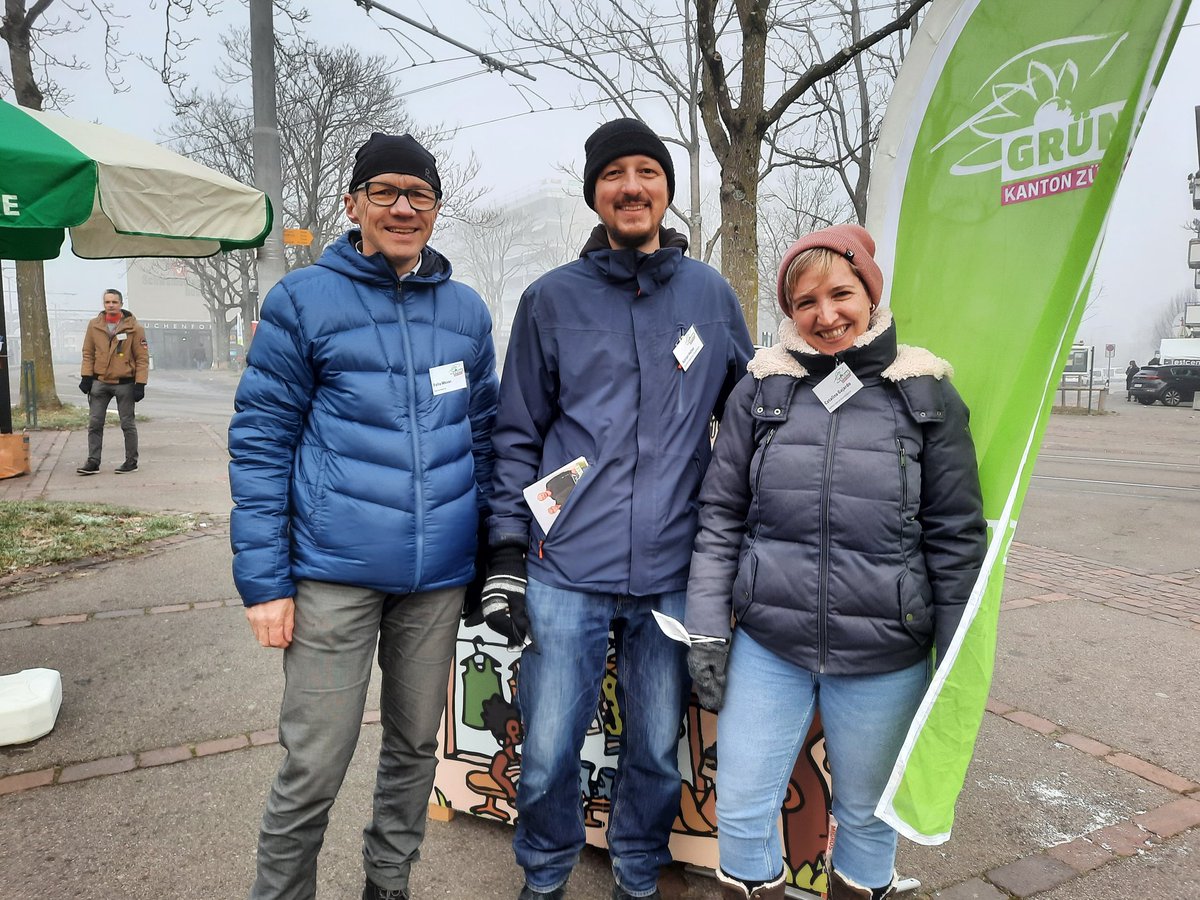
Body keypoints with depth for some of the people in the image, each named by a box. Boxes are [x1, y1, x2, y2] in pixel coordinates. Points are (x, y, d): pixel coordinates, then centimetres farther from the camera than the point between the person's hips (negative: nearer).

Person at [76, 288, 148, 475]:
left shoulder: (133, 327, -6)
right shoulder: (94, 325, 4)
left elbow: (142, 358, -6)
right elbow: (88, 353, 10)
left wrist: (140, 384, -11)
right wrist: (86, 377, 0)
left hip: (125, 383, -3)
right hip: (99, 382, 4)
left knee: (127, 424, 5)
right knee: (94, 423, 4)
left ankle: (131, 461, 15)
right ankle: (93, 462, 10)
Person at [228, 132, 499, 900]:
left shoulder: (467, 310, 9)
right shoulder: (304, 299, -1)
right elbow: (261, 441, -3)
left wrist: (494, 553, 9)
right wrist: (265, 580, -7)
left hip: (439, 575, 4)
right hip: (335, 571, -3)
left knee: (416, 746, 17)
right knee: (314, 766, 3)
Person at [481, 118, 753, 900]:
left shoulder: (712, 295, 6)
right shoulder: (551, 299, 3)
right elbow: (519, 433, 4)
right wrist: (506, 552, 0)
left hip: (673, 572, 2)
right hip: (567, 571, -1)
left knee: (657, 750, 14)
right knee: (548, 753, 6)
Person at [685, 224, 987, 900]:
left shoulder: (927, 396, -2)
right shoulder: (762, 390, 0)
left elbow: (957, 536, 1)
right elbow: (721, 515, 2)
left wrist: (958, 666, 1)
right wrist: (707, 629, -2)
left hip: (886, 659, 0)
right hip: (767, 647, 1)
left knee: (867, 818, 17)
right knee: (742, 813, 10)